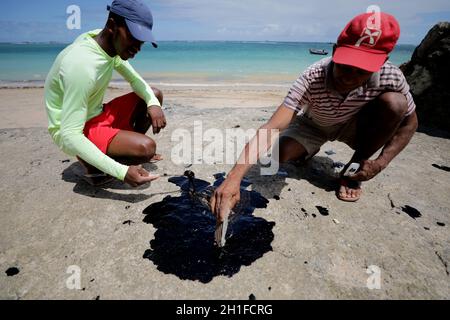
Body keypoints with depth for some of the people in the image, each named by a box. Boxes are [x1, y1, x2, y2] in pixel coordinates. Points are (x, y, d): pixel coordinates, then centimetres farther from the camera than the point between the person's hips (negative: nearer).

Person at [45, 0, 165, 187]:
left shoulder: (111, 44, -7)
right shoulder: (82, 64, -31)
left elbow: (135, 79, 7)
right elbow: (69, 136, -32)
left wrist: (153, 104, -16)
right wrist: (121, 172, -37)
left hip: (98, 115, 8)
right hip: (76, 134, -8)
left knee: (155, 95, 6)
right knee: (146, 148, -30)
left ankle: (129, 146, 11)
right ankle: (95, 165, -3)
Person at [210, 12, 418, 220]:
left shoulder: (390, 77, -29)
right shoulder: (312, 78, -37)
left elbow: (410, 122, -12)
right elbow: (272, 128, -47)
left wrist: (381, 163, -27)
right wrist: (234, 177, -58)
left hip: (353, 126, 1)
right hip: (312, 125, 0)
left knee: (394, 102, -27)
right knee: (279, 153, -25)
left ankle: (354, 168, -6)